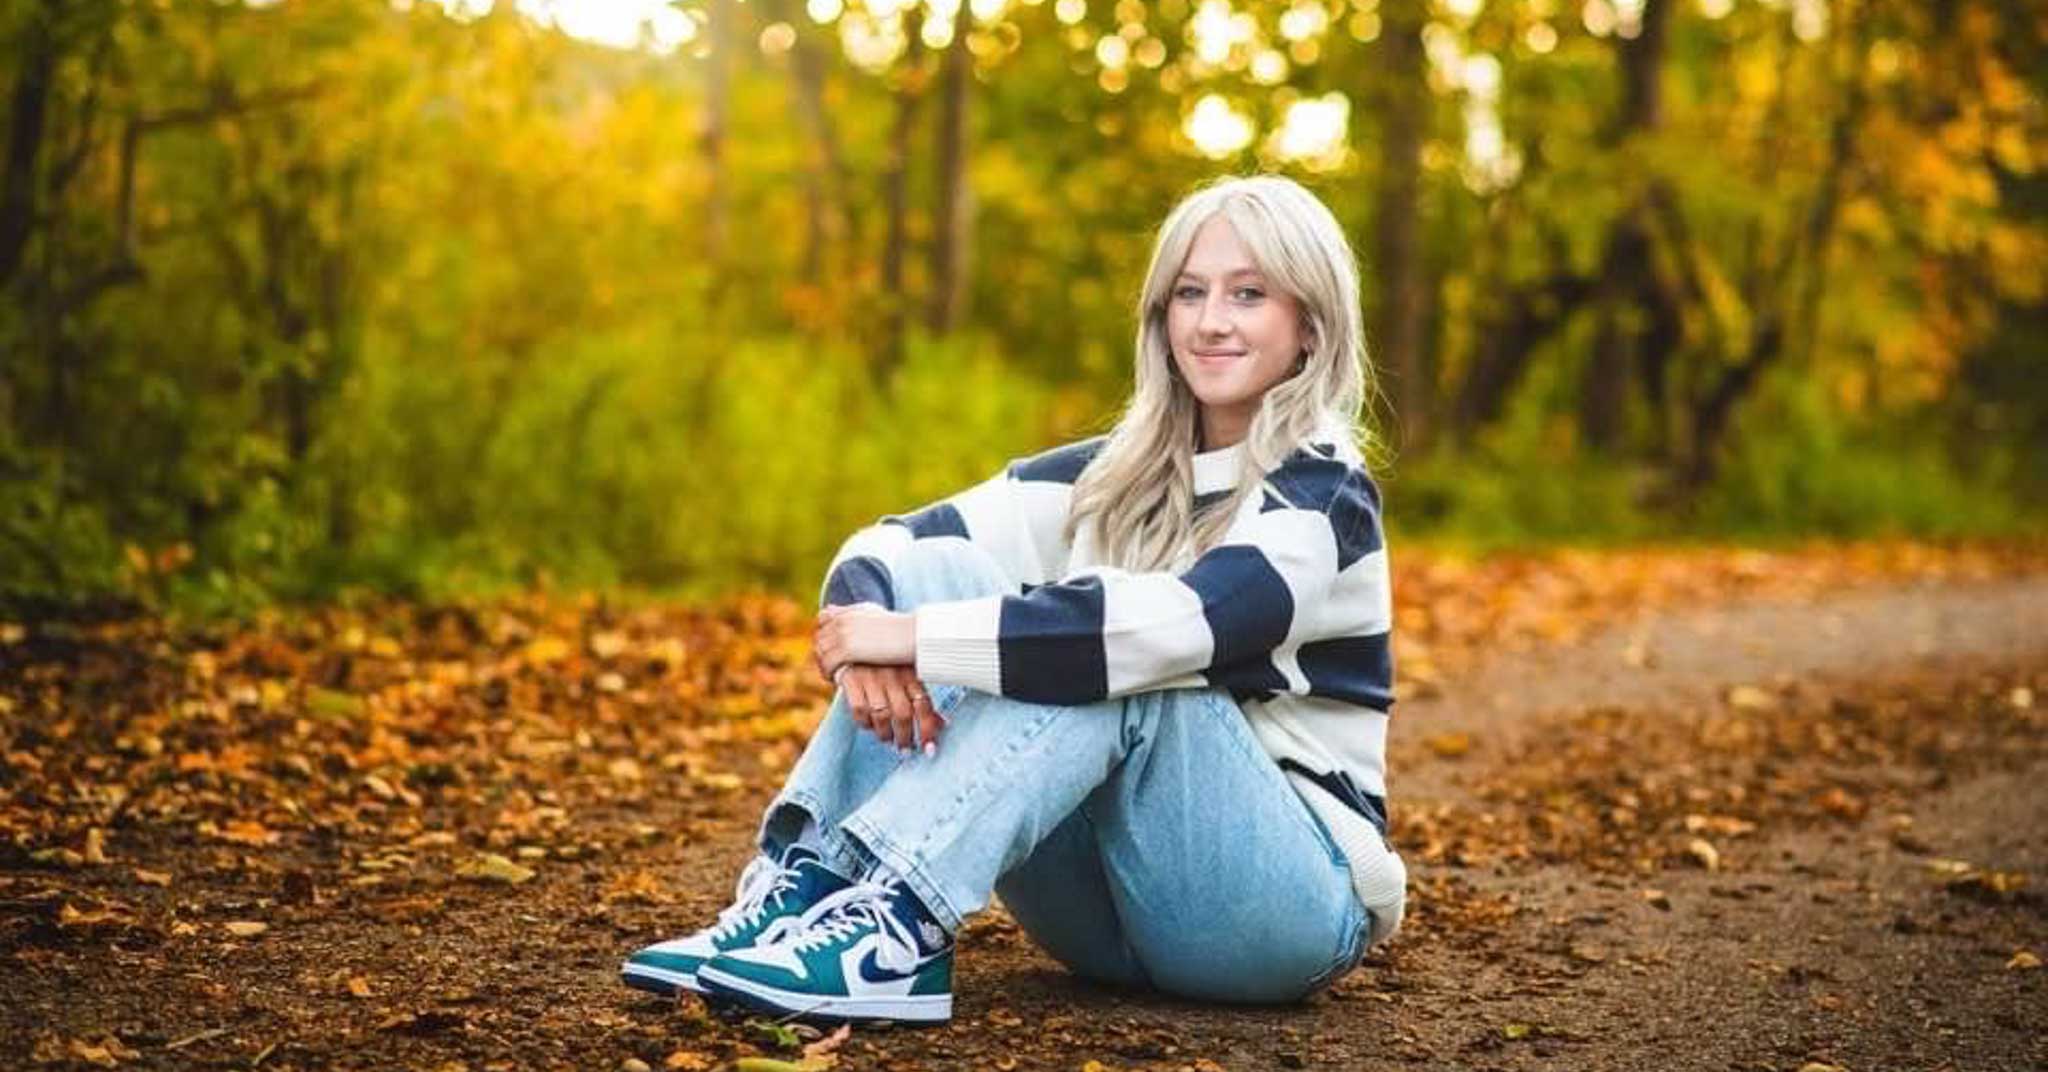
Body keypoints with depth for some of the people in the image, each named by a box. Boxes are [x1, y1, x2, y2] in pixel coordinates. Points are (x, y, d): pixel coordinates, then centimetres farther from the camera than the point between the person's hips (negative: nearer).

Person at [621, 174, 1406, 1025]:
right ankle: (807, 889, -25)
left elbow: (1172, 629, -32)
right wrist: (868, 636, -27)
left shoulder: (1326, 495, -12)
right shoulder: (1117, 473, 6)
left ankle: (899, 923, -36)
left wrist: (915, 638, -30)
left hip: (1288, 904, -5)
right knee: (934, 571, -10)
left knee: (1111, 657, -30)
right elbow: (895, 540, -3)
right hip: (1108, 902, 5)